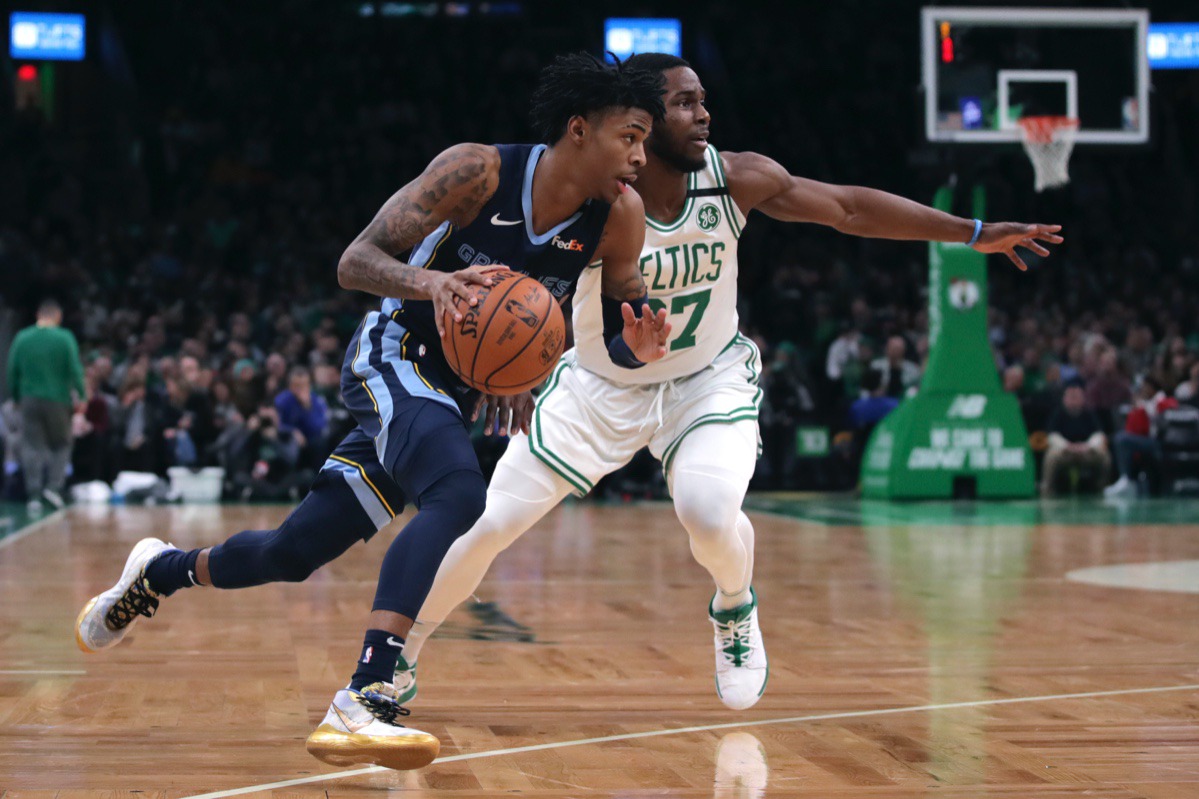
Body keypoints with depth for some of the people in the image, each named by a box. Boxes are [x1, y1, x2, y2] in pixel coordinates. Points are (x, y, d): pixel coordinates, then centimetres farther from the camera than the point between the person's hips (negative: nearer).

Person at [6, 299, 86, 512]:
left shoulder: (21, 338, 1)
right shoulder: (65, 338, -8)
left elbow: (12, 372, 4)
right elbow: (75, 370, -11)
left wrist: (16, 397, 13)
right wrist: (82, 394, -2)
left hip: (30, 400, 2)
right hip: (58, 399, -2)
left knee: (32, 448, 7)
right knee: (61, 445, 16)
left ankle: (34, 496, 3)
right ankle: (54, 485, 1)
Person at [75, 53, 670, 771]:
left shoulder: (620, 215, -8)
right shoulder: (478, 172, -21)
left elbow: (631, 314, 4)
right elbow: (355, 262, -19)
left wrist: (636, 350, -21)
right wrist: (431, 281, -39)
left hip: (455, 391, 6)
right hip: (395, 356, -6)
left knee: (292, 554, 11)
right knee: (459, 496, -35)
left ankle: (162, 572, 40)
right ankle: (364, 702, -38)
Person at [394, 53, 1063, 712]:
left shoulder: (736, 179, -17)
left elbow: (847, 208, -7)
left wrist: (974, 232, -6)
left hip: (708, 379, 1)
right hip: (599, 385, 0)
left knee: (709, 511, -28)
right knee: (488, 524, -6)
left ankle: (736, 612, 8)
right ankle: (400, 656, 18)